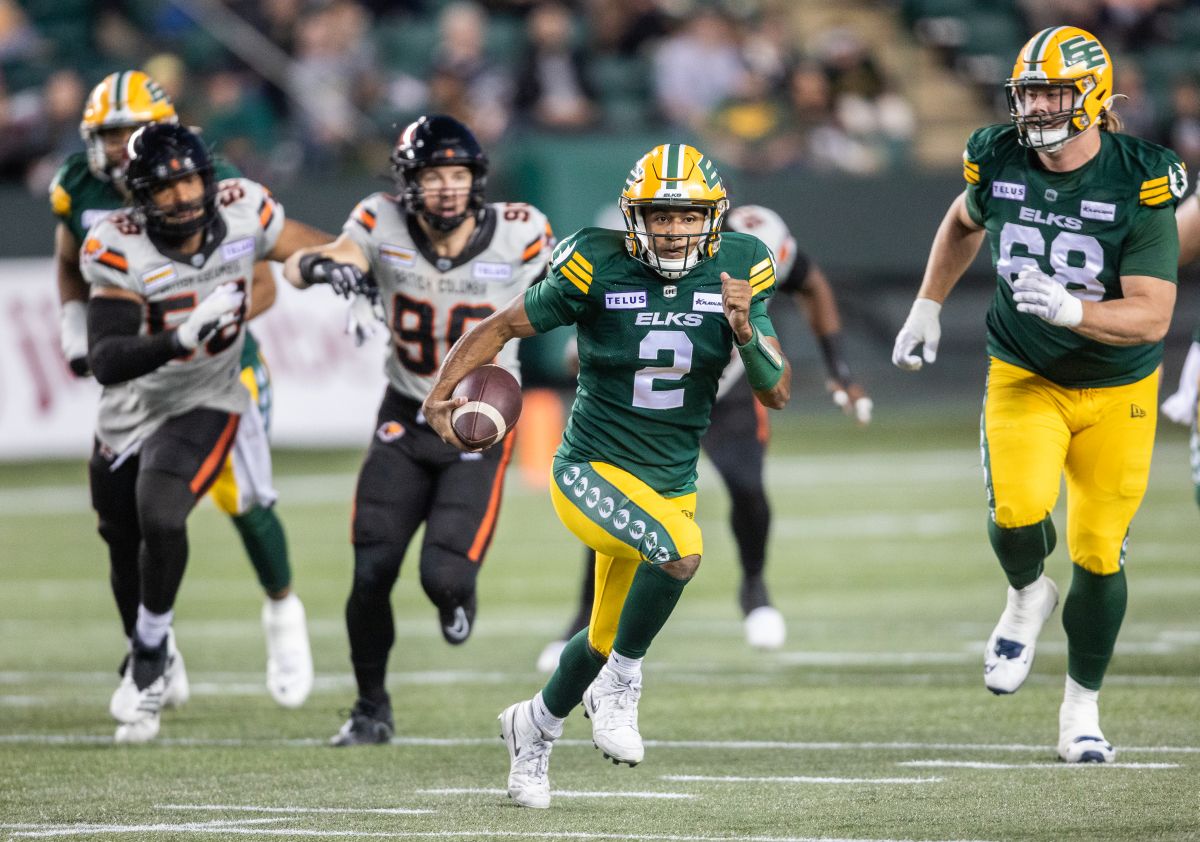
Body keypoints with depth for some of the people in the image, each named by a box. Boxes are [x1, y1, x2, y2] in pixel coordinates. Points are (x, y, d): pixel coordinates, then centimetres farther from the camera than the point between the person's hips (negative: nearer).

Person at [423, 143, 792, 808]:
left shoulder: (737, 270, -5)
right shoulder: (598, 268, -15)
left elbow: (777, 393, -6)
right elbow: (501, 328, -4)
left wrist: (746, 331, -26)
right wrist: (441, 393, -19)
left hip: (670, 486, 5)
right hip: (592, 472, -5)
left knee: (606, 641, 18)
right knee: (682, 552, -33)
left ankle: (535, 726, 47)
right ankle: (620, 686, -10)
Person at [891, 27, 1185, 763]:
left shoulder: (1139, 185, -20)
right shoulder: (1001, 164, -9)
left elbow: (1153, 316, -24)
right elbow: (965, 222, 17)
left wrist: (1070, 309, -39)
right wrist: (928, 307, 16)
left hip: (1117, 392, -1)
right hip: (1025, 378, 1)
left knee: (1098, 556, 2)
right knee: (1018, 515, -24)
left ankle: (1082, 709, 22)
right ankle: (1028, 597, 11)